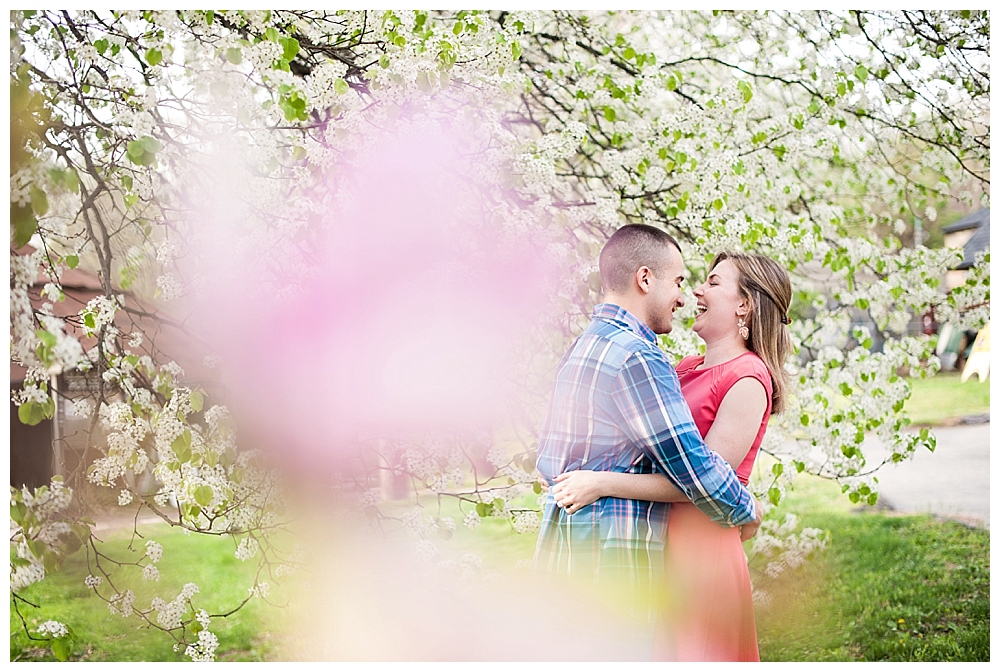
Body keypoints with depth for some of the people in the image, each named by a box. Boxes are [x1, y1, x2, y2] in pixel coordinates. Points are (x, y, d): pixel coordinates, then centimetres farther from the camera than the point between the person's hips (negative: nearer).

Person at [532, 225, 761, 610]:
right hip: (609, 556, -10)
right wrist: (747, 511, 1)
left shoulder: (579, 349, 17)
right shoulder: (636, 357, -14)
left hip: (559, 546, 10)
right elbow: (692, 465, -14)